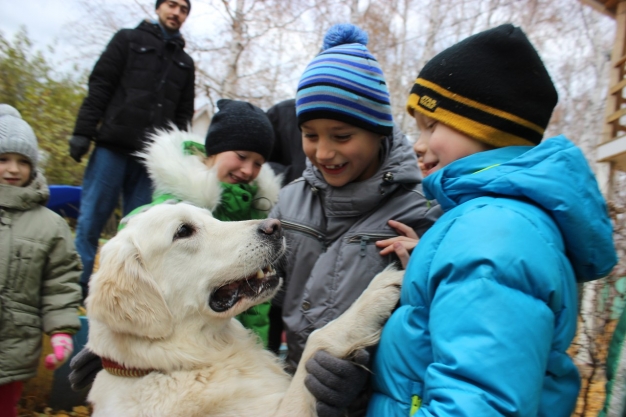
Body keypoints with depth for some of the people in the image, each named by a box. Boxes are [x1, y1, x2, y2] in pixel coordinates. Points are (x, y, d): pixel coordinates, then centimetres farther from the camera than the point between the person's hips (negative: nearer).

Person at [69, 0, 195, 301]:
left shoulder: (185, 62, 20)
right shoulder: (128, 40, 11)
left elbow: (183, 114, 18)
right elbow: (99, 86, 3)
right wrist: (82, 132, -7)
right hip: (113, 147, -2)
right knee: (90, 222, -4)